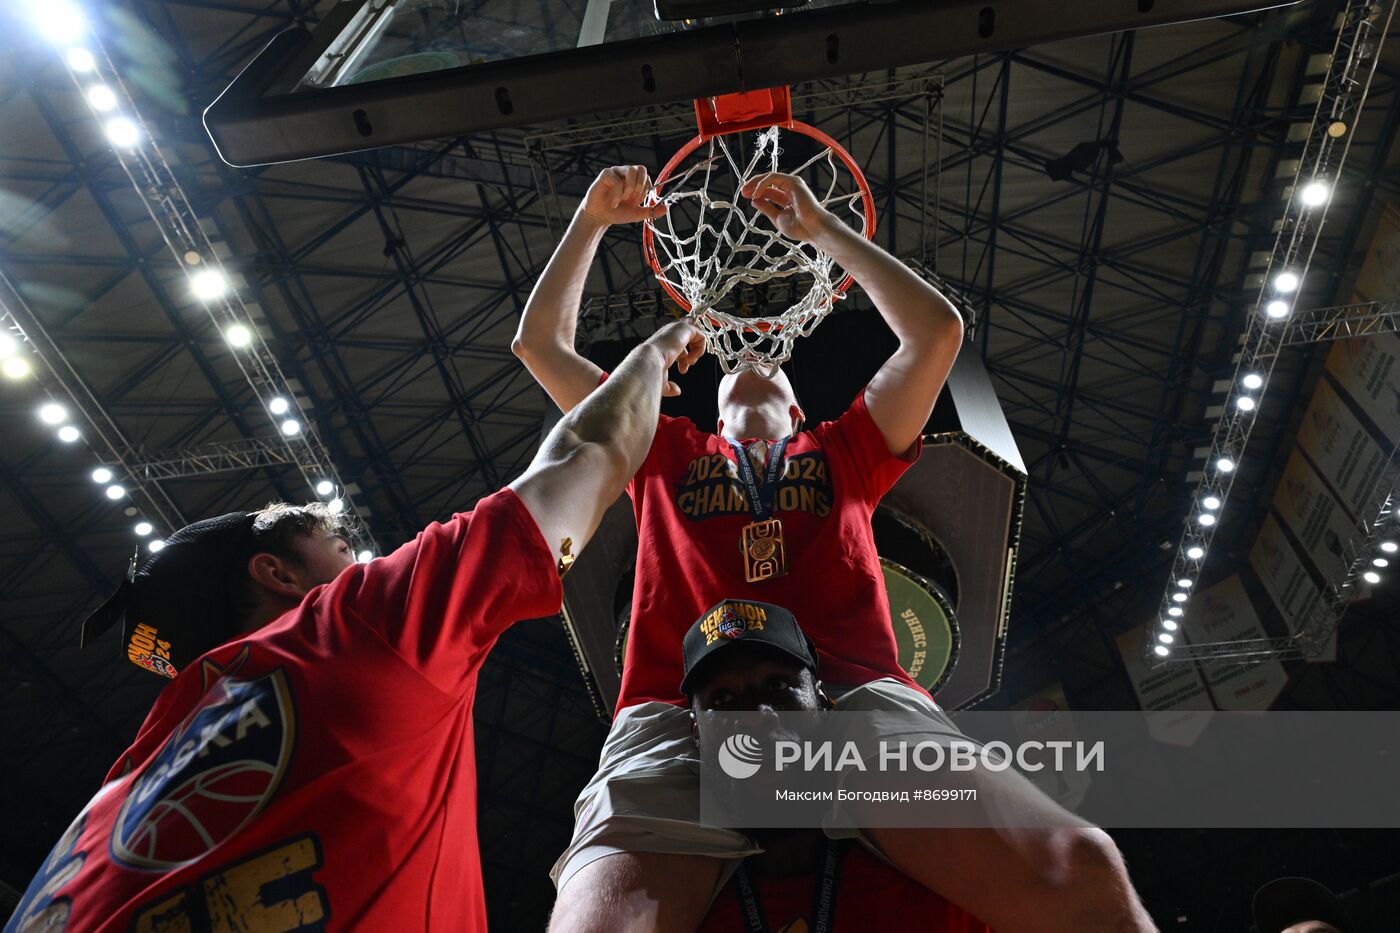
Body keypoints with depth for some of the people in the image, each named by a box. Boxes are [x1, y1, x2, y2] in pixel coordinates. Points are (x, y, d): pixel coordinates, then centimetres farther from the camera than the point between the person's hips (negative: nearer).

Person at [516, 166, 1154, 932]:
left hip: (857, 693, 1)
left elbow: (938, 331, 28)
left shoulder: (843, 450, 34)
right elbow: (540, 342, 37)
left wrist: (820, 228, 32)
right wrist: (592, 219, 36)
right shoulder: (665, 453, 34)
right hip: (678, 709, 0)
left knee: (1077, 870, -25)